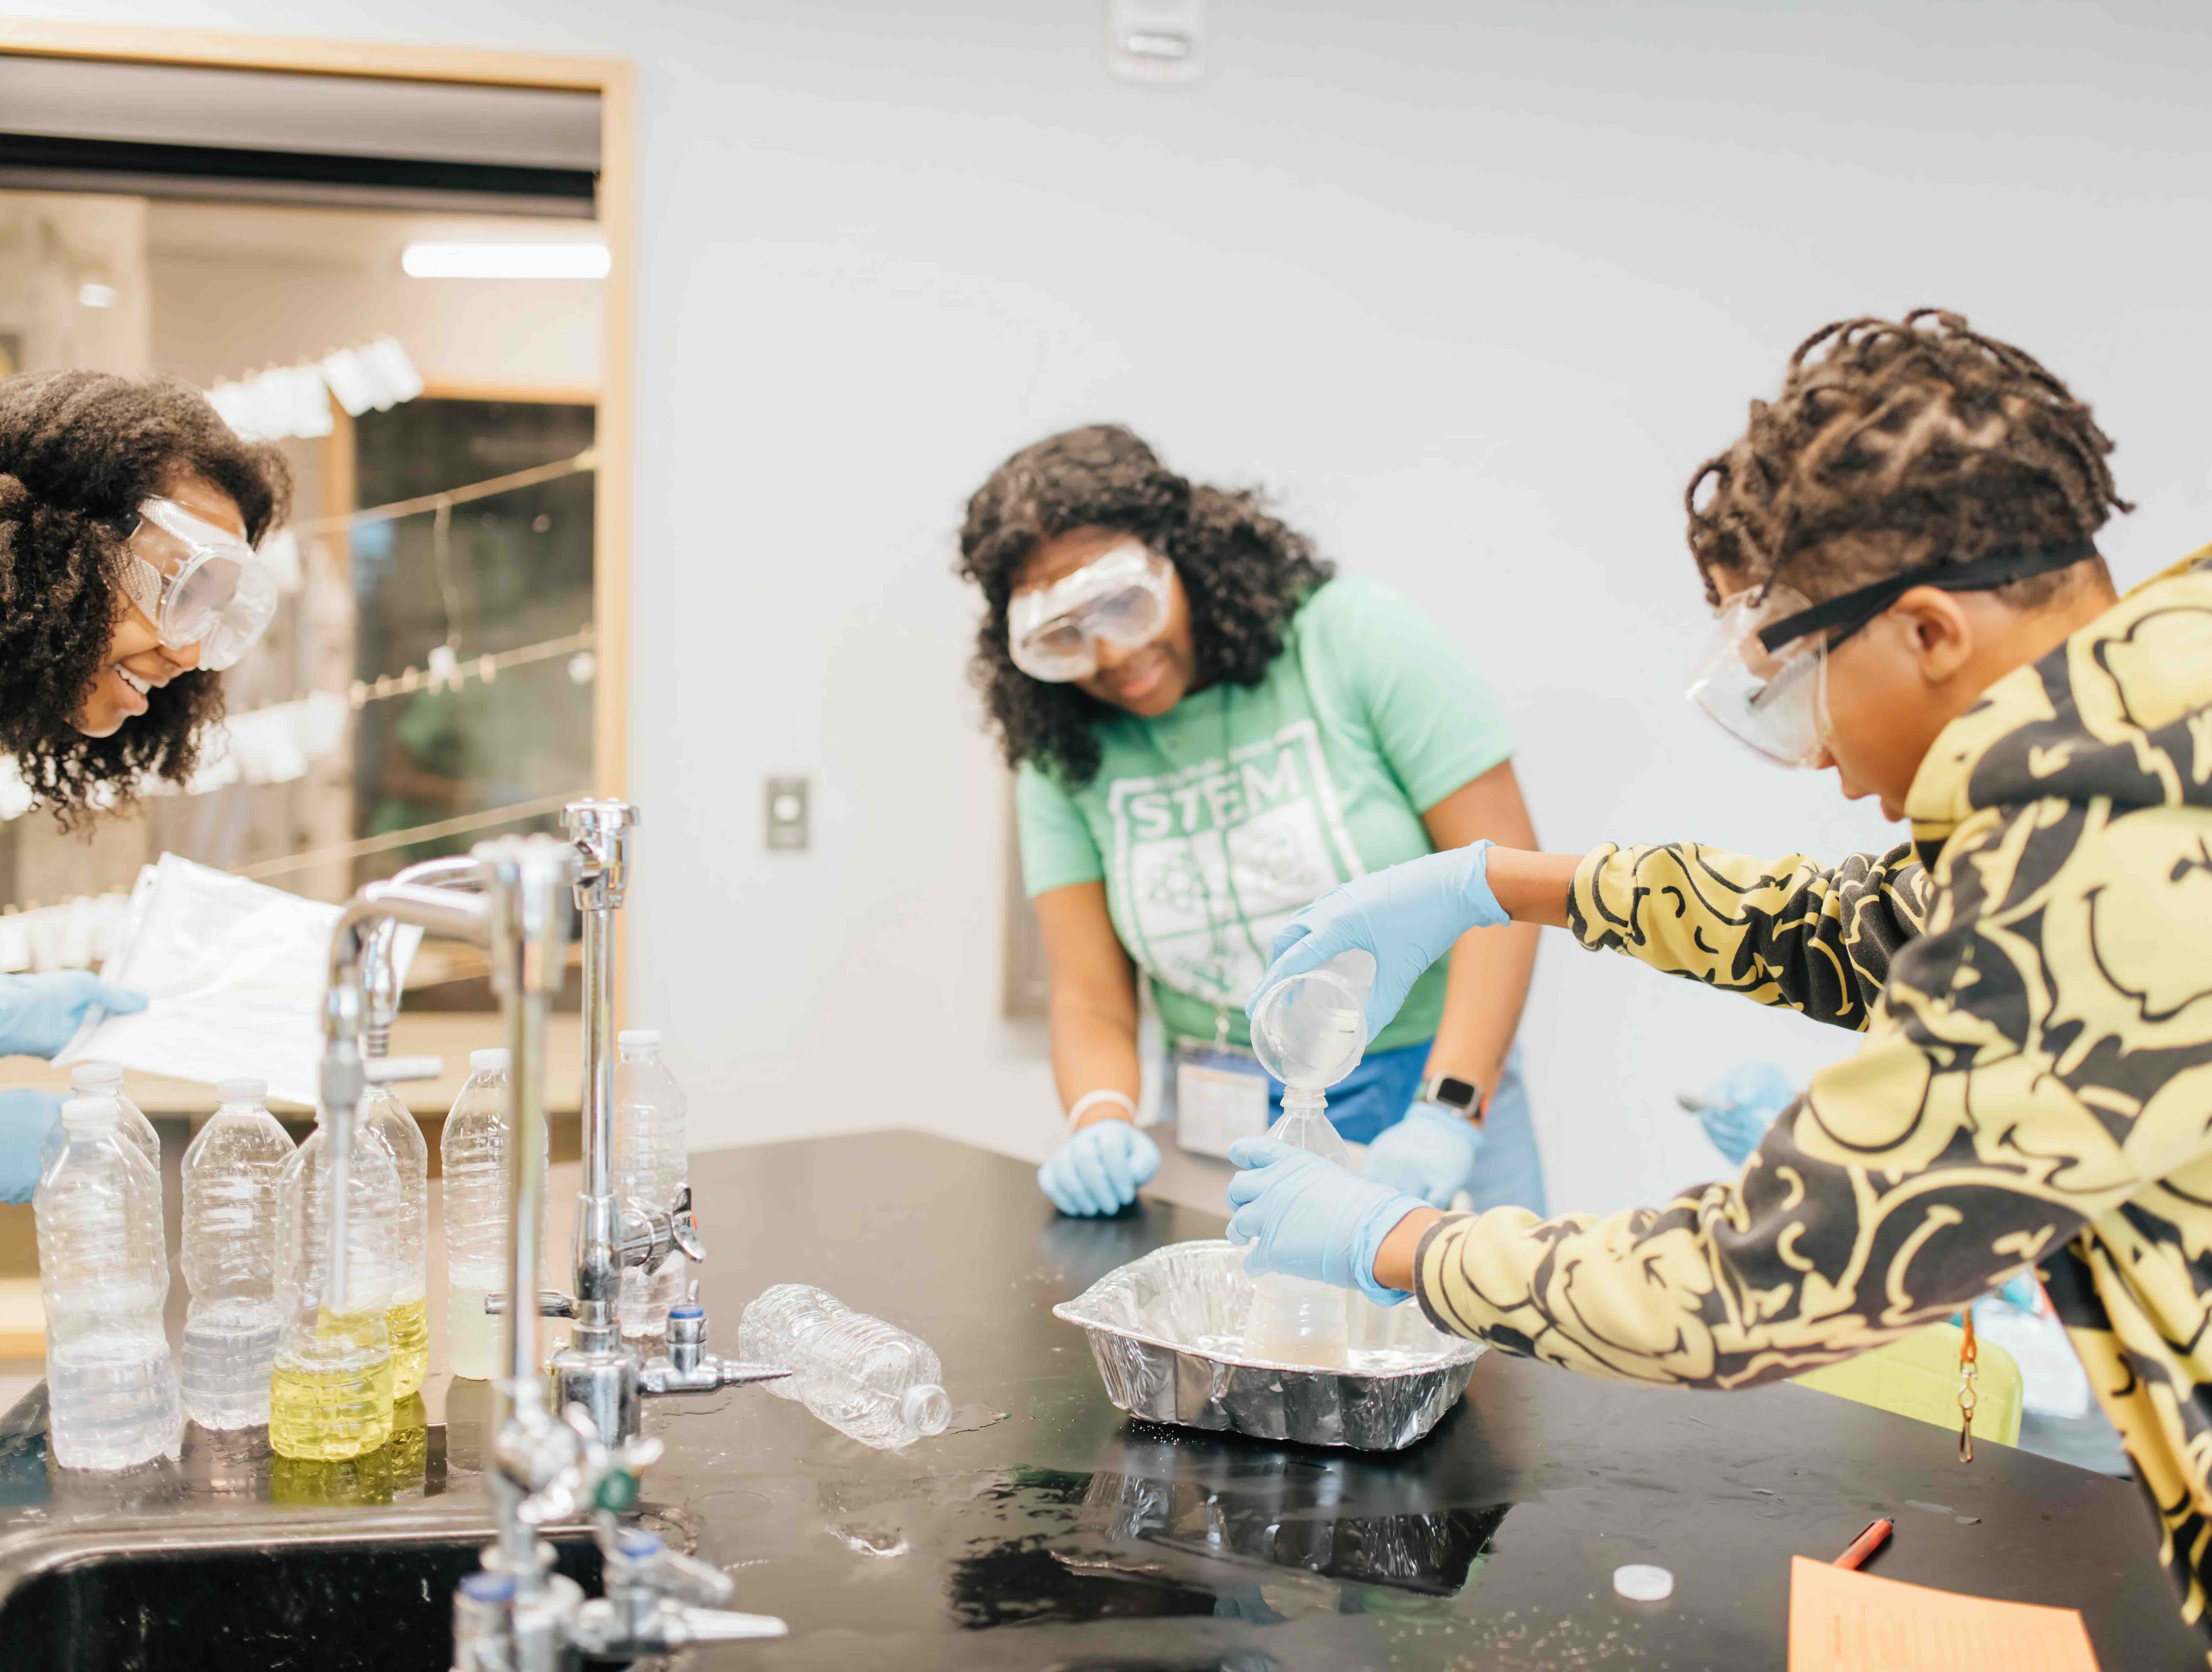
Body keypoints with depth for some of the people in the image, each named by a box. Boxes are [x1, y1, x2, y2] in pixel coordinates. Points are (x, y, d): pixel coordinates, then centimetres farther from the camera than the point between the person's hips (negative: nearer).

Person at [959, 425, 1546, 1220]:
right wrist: (1101, 1121, -21)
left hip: (1424, 1099, -3)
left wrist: (1447, 1114, -19)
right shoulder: (1061, 753, 2)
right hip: (1227, 1139, 3)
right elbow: (1091, 1001, 1)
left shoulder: (1353, 636, -7)